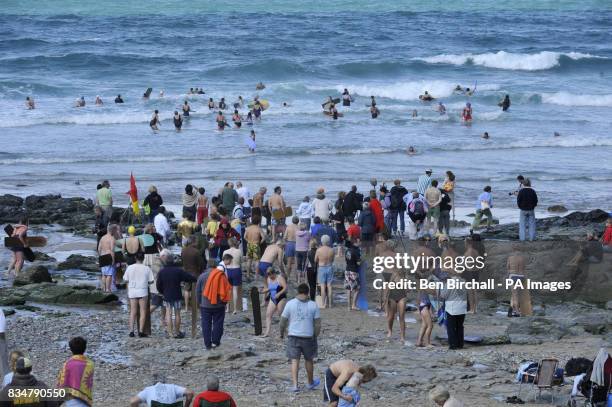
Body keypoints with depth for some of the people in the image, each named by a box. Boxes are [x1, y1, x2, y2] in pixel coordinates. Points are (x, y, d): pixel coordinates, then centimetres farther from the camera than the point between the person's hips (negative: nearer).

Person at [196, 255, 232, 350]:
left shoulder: (202, 276, -3)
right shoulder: (222, 277, -8)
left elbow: (198, 291, 2)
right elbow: (227, 291, -4)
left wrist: (199, 302, 13)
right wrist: (224, 302, 9)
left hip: (205, 305, 1)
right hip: (219, 305, -1)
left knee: (206, 324, 7)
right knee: (218, 323, 10)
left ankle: (207, 344, 6)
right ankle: (215, 342, 5)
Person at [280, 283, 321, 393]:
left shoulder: (290, 304, -4)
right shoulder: (313, 305, -2)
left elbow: (283, 321, -1)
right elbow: (318, 323, -2)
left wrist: (282, 333, 15)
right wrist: (315, 336, 12)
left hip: (293, 336, -1)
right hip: (308, 336, 1)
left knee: (295, 361, 2)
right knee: (309, 360, 17)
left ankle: (295, 385, -9)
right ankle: (310, 383, 33)